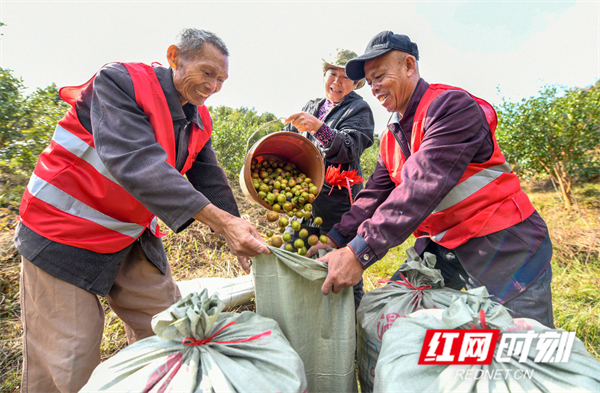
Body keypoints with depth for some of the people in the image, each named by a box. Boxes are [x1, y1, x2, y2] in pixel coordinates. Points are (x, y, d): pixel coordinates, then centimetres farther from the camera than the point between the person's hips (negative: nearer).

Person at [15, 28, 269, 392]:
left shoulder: (199, 120, 1)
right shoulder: (120, 81, -20)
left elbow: (210, 181, 0)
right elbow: (135, 163, -35)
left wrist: (239, 235, -12)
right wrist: (221, 220, -41)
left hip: (133, 236, 7)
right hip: (65, 231, -6)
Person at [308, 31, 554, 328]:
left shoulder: (451, 105, -18)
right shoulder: (391, 137, 9)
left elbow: (422, 185, -30)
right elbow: (376, 193, 2)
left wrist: (360, 251, -34)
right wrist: (336, 239, -10)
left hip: (502, 247, -6)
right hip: (441, 246, 7)